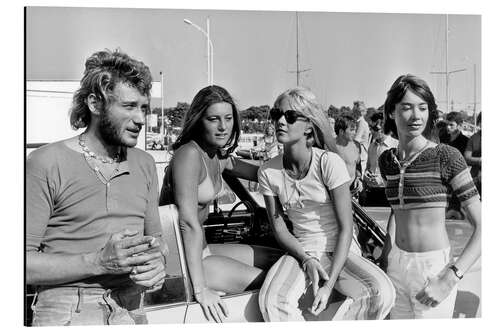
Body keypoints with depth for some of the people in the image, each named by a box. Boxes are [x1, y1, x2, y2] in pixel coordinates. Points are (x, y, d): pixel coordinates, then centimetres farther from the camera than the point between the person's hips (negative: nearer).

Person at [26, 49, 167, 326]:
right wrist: (99, 262, -23)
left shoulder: (144, 164, 7)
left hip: (131, 310, 5)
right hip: (67, 313, -5)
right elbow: (25, 263, -13)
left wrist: (157, 263, -7)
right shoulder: (47, 163, -10)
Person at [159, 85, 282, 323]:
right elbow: (189, 223, -28)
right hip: (177, 257, -9)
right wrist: (200, 289, -30)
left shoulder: (220, 157, 7)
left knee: (279, 259, 8)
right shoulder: (189, 154, -21)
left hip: (201, 248, 9)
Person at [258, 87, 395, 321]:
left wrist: (329, 285, -19)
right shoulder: (268, 172, -4)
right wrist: (306, 260, -16)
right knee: (272, 301, -29)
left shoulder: (329, 163, -14)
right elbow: (279, 227, 2)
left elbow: (345, 228, -13)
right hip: (301, 252, 1)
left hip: (339, 252, -1)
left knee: (382, 293, -28)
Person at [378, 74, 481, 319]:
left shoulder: (446, 157, -12)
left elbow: (482, 226, -14)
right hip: (397, 267, 5)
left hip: (433, 269, -5)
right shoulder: (387, 160, 4)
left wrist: (451, 278, -23)